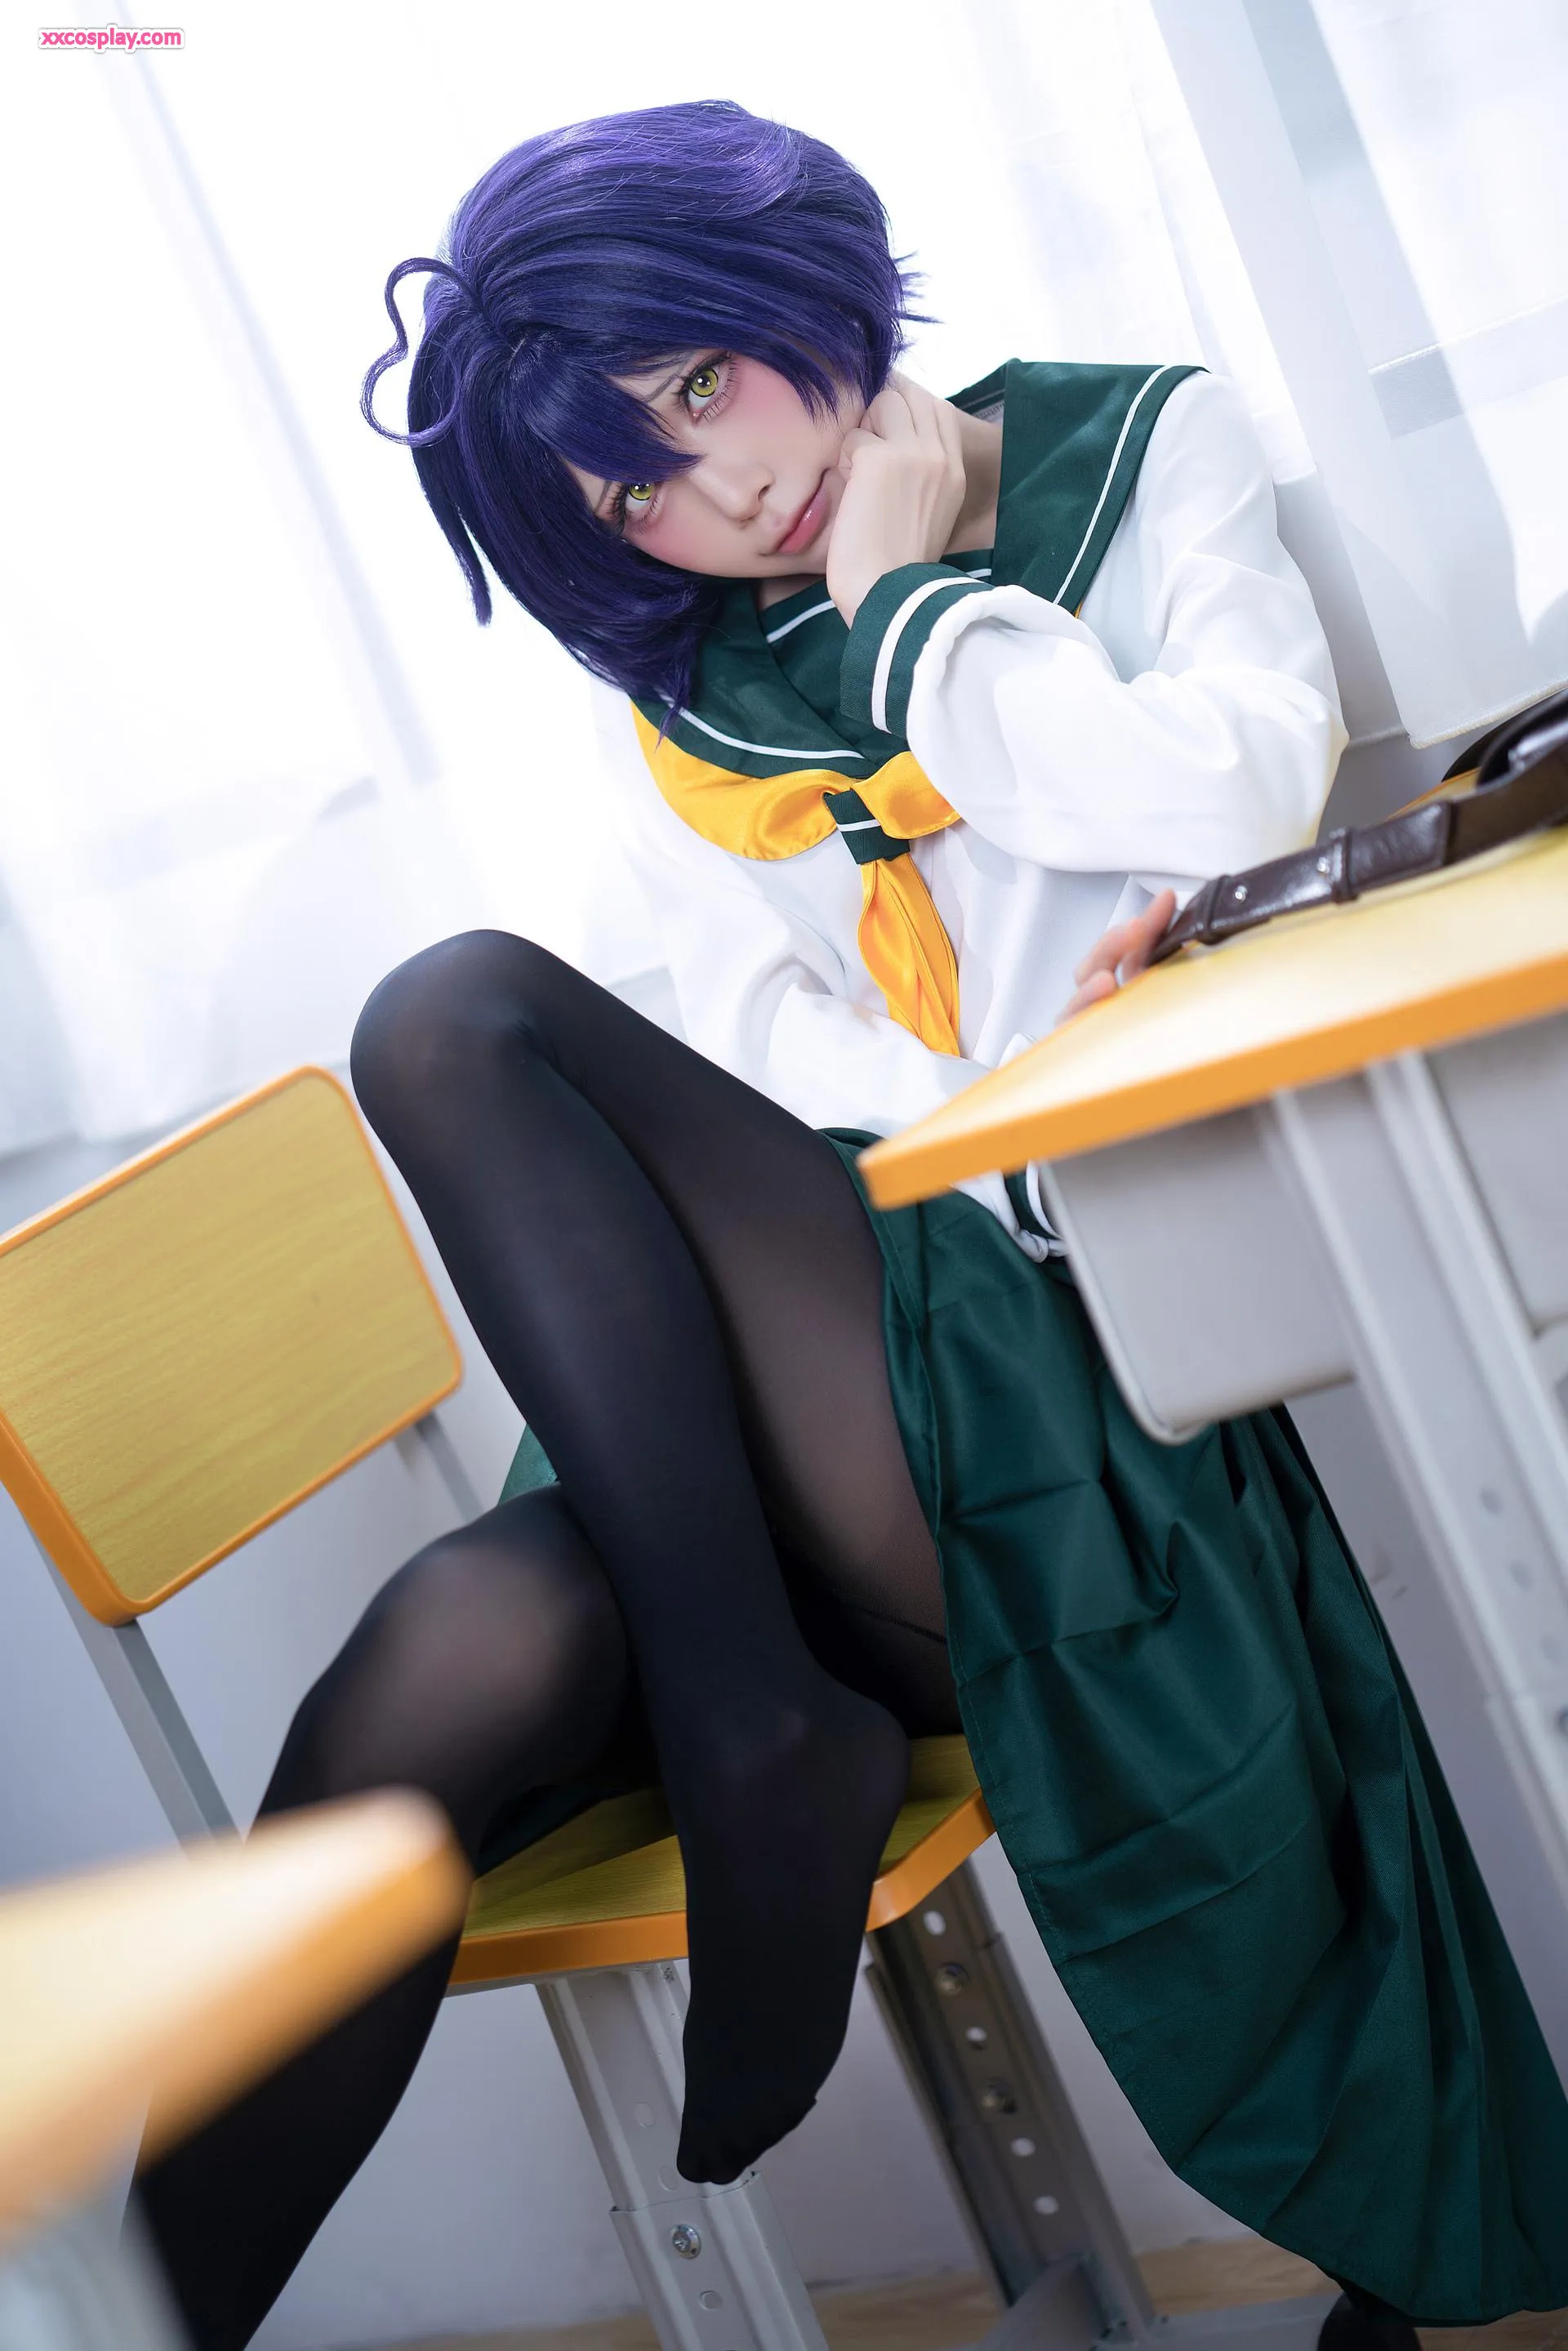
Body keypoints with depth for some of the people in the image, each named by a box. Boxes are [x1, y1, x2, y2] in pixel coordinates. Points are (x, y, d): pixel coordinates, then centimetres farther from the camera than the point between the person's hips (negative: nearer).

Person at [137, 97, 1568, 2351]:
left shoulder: (1147, 449, 9)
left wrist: (911, 592, 0)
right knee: (454, 1663, -29)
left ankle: (752, 1721, -23)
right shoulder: (671, 703, 16)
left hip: (1116, 1339, -3)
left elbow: (1242, 788, -10)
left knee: (465, 1012, -22)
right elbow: (780, 1072, 7)